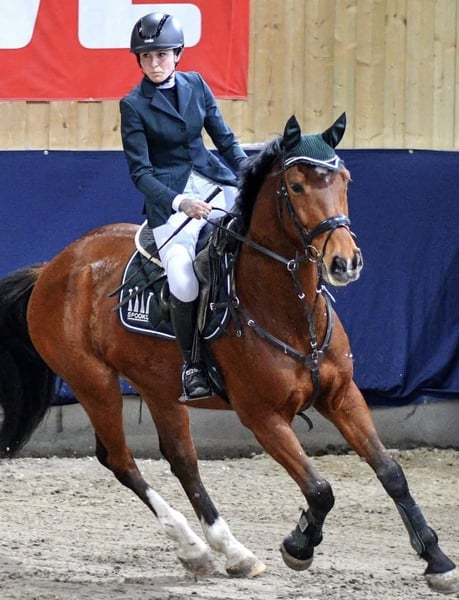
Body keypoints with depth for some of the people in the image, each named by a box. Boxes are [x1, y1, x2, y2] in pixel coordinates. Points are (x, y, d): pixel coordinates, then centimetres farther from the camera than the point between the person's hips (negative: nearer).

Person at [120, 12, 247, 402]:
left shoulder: (196, 85, 7)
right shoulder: (134, 105, -4)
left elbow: (225, 138, 12)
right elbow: (141, 172, -8)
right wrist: (179, 202, -24)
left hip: (214, 179, 4)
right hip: (170, 195, -4)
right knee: (184, 283, -24)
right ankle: (192, 366, -4)